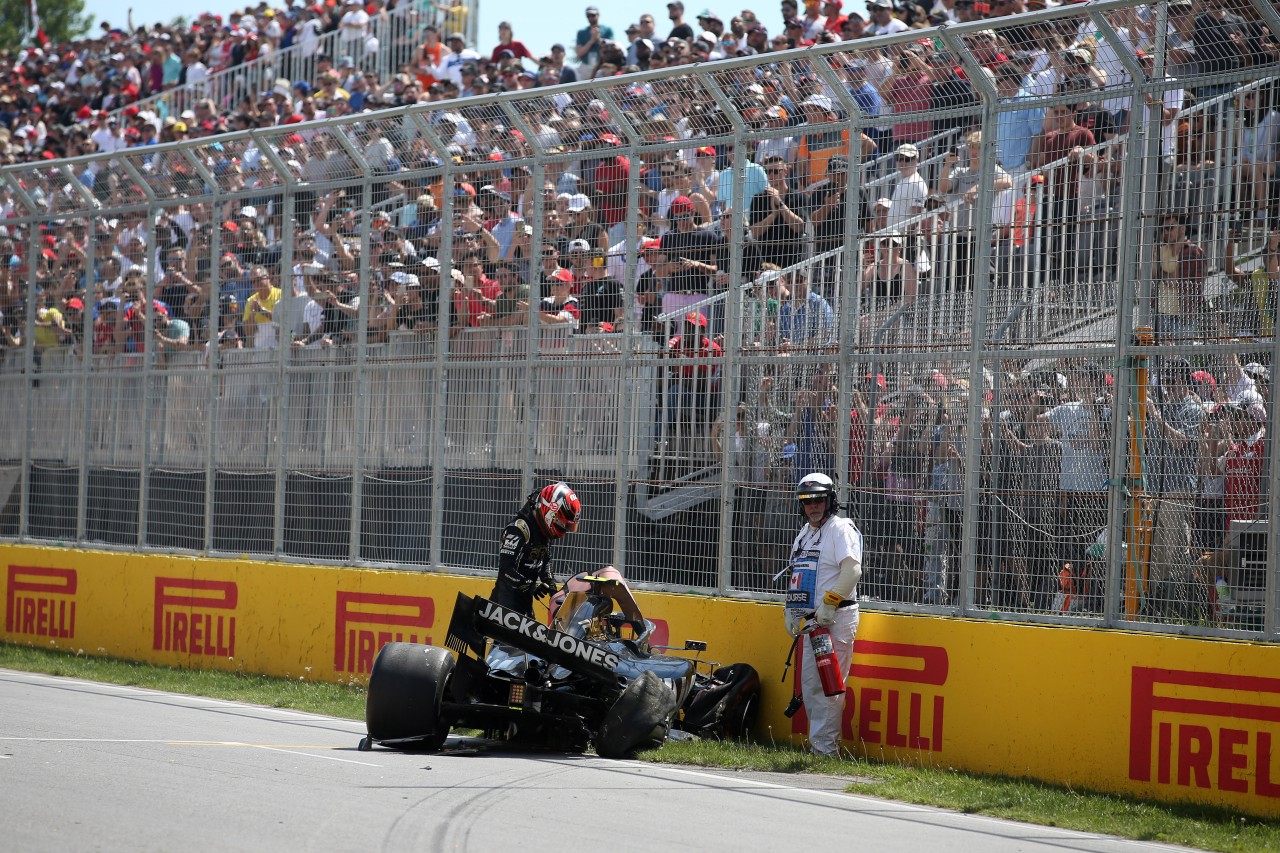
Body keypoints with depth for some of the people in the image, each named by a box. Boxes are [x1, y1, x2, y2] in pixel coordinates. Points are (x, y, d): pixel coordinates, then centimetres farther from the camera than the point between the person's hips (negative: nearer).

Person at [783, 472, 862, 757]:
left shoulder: (841, 529, -7)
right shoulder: (804, 534, 20)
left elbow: (852, 570, -18)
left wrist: (829, 604, -21)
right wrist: (791, 611, 20)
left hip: (836, 618, -9)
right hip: (811, 619, 9)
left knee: (827, 685, -11)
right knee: (809, 683, 10)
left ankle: (824, 747, -11)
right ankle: (821, 743, 16)